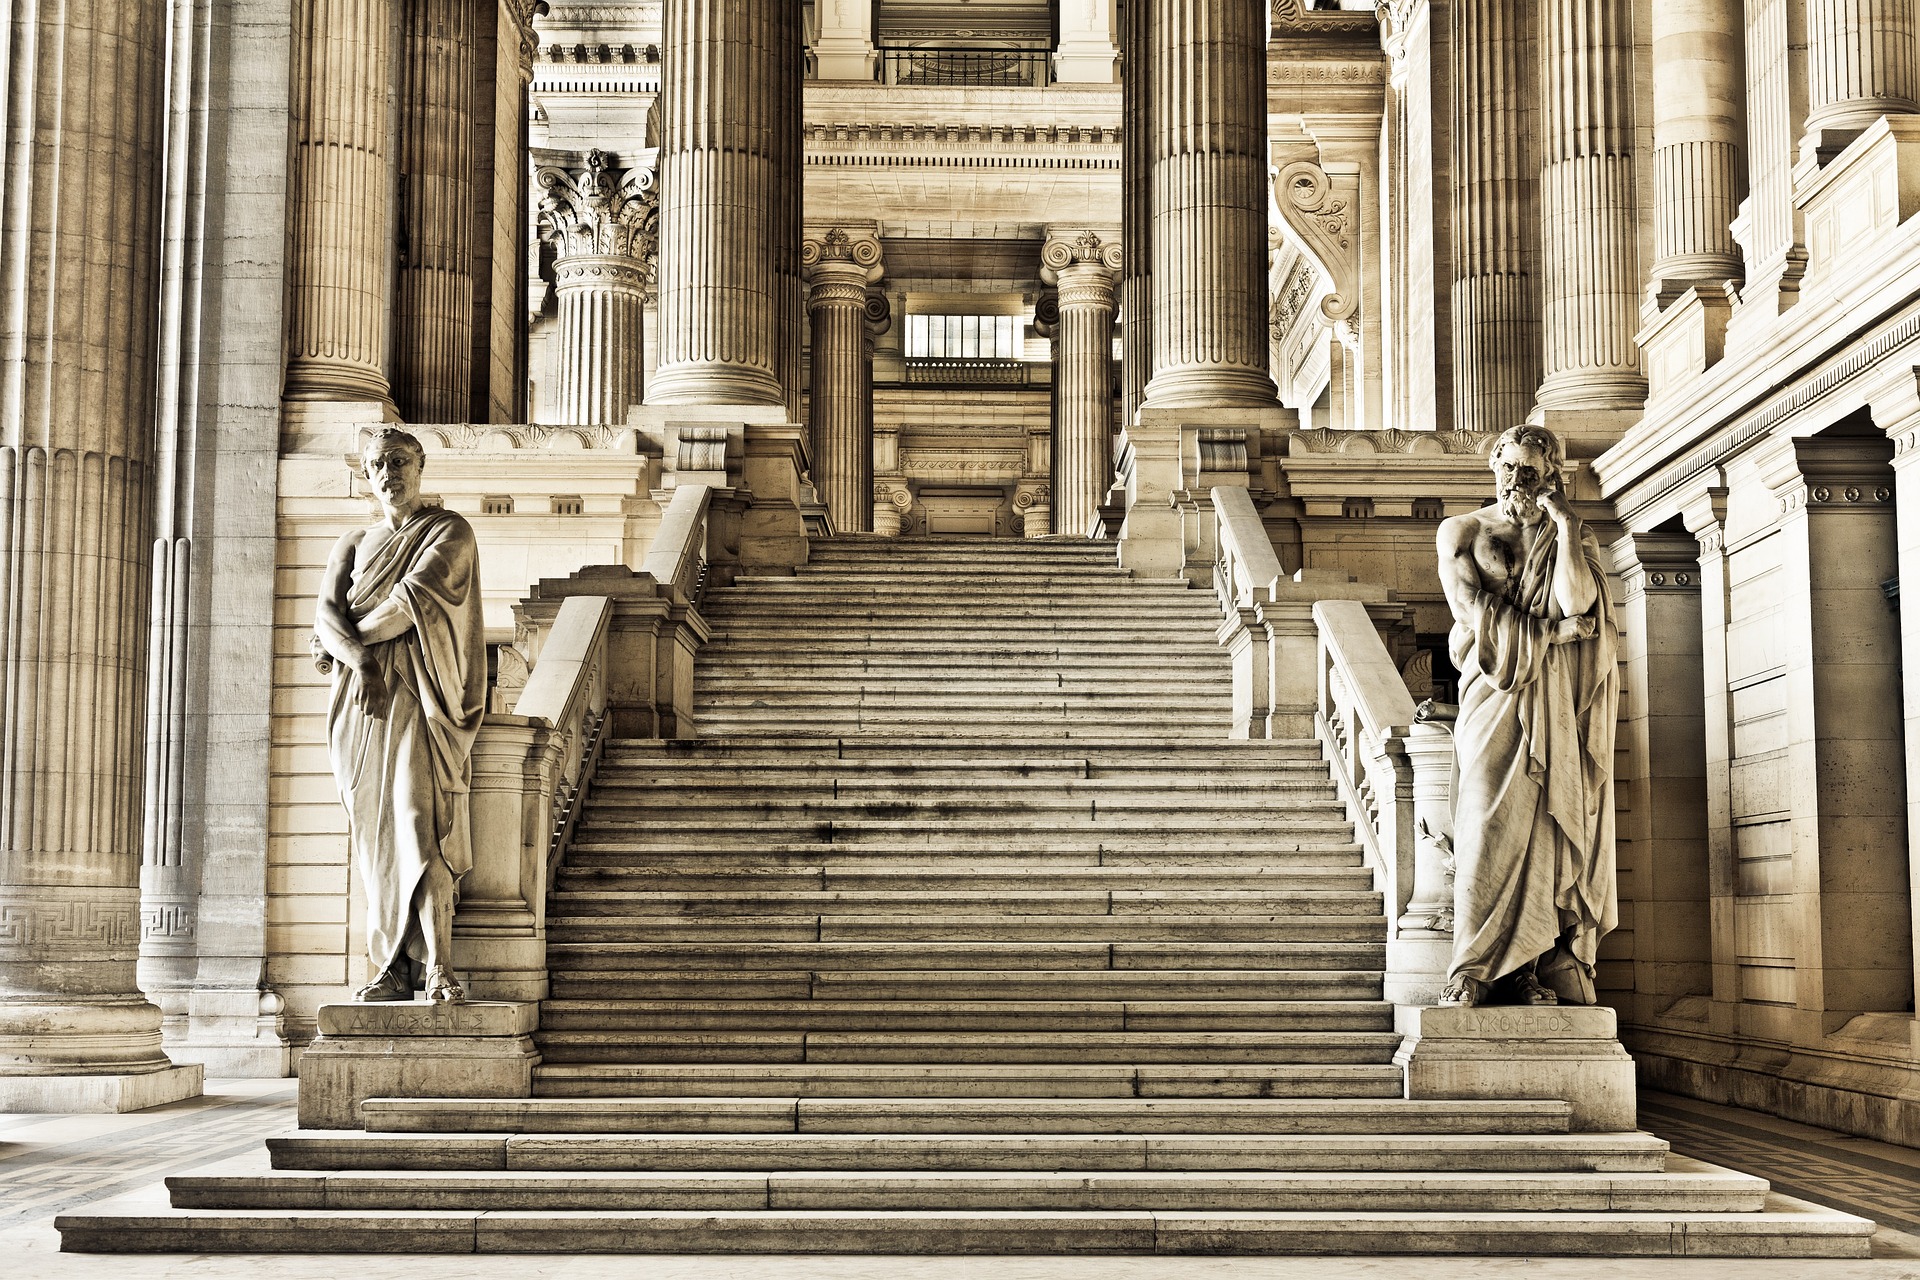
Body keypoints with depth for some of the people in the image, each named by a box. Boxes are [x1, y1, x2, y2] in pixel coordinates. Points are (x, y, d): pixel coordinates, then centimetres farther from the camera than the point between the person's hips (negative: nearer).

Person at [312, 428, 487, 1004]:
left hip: (420, 695, -5)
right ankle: (392, 970, 2)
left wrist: (341, 642, -2)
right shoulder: (355, 543, 19)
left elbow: (411, 600, -10)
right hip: (361, 699, 5)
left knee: (420, 827, -16)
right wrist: (359, 659, -17)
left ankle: (439, 971, -20)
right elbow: (326, 614, 3)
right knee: (374, 834, 1)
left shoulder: (449, 532, 4)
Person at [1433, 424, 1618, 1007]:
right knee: (1491, 824, -12)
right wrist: (1555, 629, -3)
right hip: (1495, 692, -1)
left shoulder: (1573, 536, 11)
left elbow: (1577, 601, -9)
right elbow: (1473, 609, -3)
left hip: (1557, 704, 1)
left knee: (1547, 823, -6)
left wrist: (1562, 521, -7)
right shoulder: (1462, 531, 10)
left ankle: (1534, 971, -7)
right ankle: (1475, 973, -13)